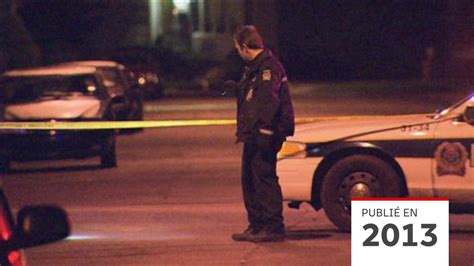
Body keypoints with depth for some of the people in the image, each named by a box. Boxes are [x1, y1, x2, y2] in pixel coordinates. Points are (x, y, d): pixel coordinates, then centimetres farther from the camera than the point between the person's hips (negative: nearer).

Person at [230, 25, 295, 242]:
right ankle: (256, 226, 20)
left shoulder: (268, 67, -15)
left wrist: (263, 132, -29)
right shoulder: (254, 68, 20)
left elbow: (269, 102, -24)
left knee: (265, 179, -9)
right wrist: (236, 89, 16)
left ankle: (273, 228, -6)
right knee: (250, 180, 14)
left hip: (264, 135, -11)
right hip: (253, 135, 11)